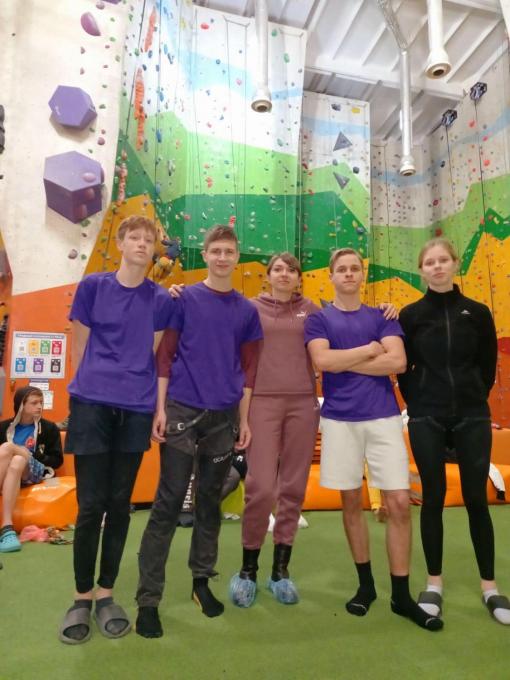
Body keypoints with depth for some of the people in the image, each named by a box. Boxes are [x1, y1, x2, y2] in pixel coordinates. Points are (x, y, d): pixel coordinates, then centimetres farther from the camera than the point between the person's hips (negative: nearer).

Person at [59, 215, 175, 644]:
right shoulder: (93, 286, 6)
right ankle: (82, 597, 23)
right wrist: (92, 386, 8)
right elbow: (79, 346, 9)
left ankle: (106, 594, 26)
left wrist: (155, 403, 2)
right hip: (91, 405, -1)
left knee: (119, 504, 9)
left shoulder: (161, 300, 6)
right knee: (90, 505, 3)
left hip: (136, 411, 1)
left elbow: (156, 355, 7)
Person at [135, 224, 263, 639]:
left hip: (225, 416, 3)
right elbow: (165, 355, -1)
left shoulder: (247, 310, 8)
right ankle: (148, 599, 13)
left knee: (211, 502, 13)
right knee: (169, 504, 0)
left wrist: (244, 419, 6)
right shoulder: (184, 299, 1)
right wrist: (160, 408, -8)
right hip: (182, 411, -3)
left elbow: (249, 368, 9)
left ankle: (202, 580, 31)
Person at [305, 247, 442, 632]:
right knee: (352, 502, 9)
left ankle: (402, 595, 15)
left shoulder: (381, 317, 9)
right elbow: (322, 361, -13)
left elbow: (398, 362, -7)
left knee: (399, 502, -1)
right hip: (340, 420, -1)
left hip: (383, 417, 1)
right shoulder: (319, 319, 5)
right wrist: (369, 349, -5)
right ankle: (366, 584, 28)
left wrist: (345, 363, -8)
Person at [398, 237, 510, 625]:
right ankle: (435, 584, 20)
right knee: (433, 498, 6)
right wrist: (419, 405, 2)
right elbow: (402, 369, 4)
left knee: (476, 499, 7)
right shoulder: (411, 315, 0)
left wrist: (473, 400, 7)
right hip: (427, 419, -1)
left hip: (472, 417, 1)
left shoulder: (477, 312, 3)